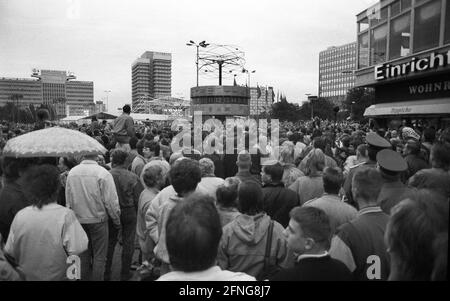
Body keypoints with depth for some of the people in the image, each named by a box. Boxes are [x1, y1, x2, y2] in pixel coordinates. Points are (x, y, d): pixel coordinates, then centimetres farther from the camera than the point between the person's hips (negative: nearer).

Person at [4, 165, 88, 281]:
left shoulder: (19, 216, -11)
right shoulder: (65, 215, -24)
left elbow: (10, 252, -3)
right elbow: (76, 250, -26)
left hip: (28, 276, 4)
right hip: (57, 276, -3)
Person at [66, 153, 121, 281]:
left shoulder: (71, 173, -3)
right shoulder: (103, 174, -17)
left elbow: (68, 200, 6)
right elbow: (111, 202, -15)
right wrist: (117, 220, -1)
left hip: (78, 220, 5)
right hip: (98, 219, -5)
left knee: (83, 255, 18)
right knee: (99, 256, 7)